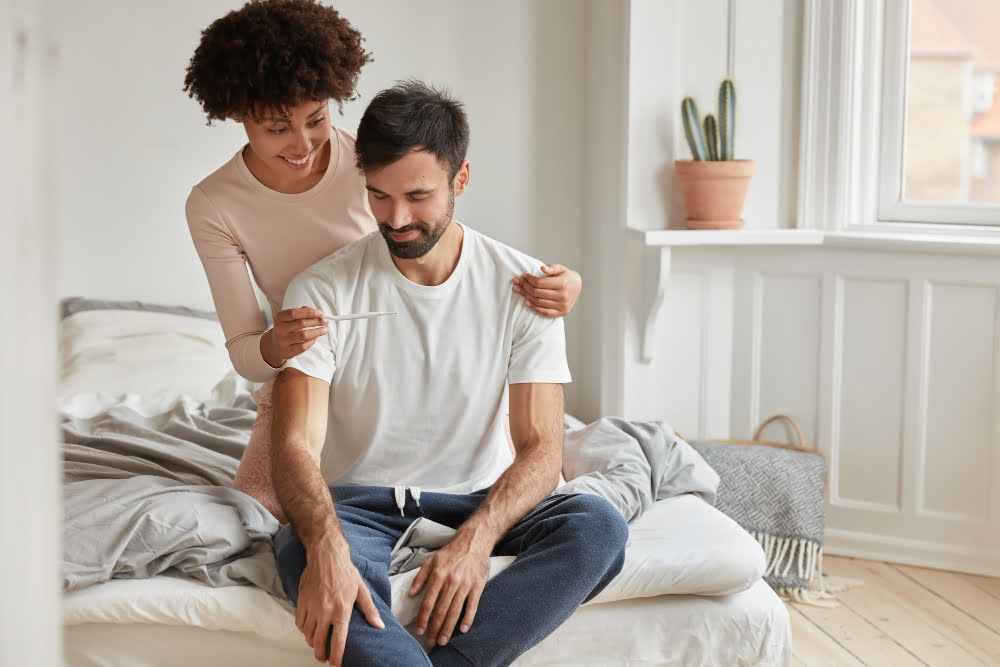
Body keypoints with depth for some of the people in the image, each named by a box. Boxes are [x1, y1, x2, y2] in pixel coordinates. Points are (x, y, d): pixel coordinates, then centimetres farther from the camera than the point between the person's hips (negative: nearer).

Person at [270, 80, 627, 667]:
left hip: (477, 497, 2)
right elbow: (296, 443, -16)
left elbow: (541, 447, -8)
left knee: (599, 526, -29)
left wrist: (476, 538, -29)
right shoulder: (321, 292, -7)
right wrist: (327, 547, -38)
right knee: (303, 549, -37)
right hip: (358, 500, -1)